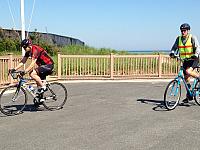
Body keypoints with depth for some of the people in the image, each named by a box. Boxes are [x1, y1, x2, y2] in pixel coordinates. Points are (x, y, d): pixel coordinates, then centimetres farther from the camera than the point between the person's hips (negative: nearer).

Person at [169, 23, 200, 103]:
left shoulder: (192, 38, -11)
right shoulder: (179, 38, 2)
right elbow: (174, 47, 1)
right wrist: (172, 53, -21)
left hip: (194, 59, -5)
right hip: (185, 60, 5)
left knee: (188, 71, -31)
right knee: (186, 78, 8)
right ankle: (189, 96, 22)